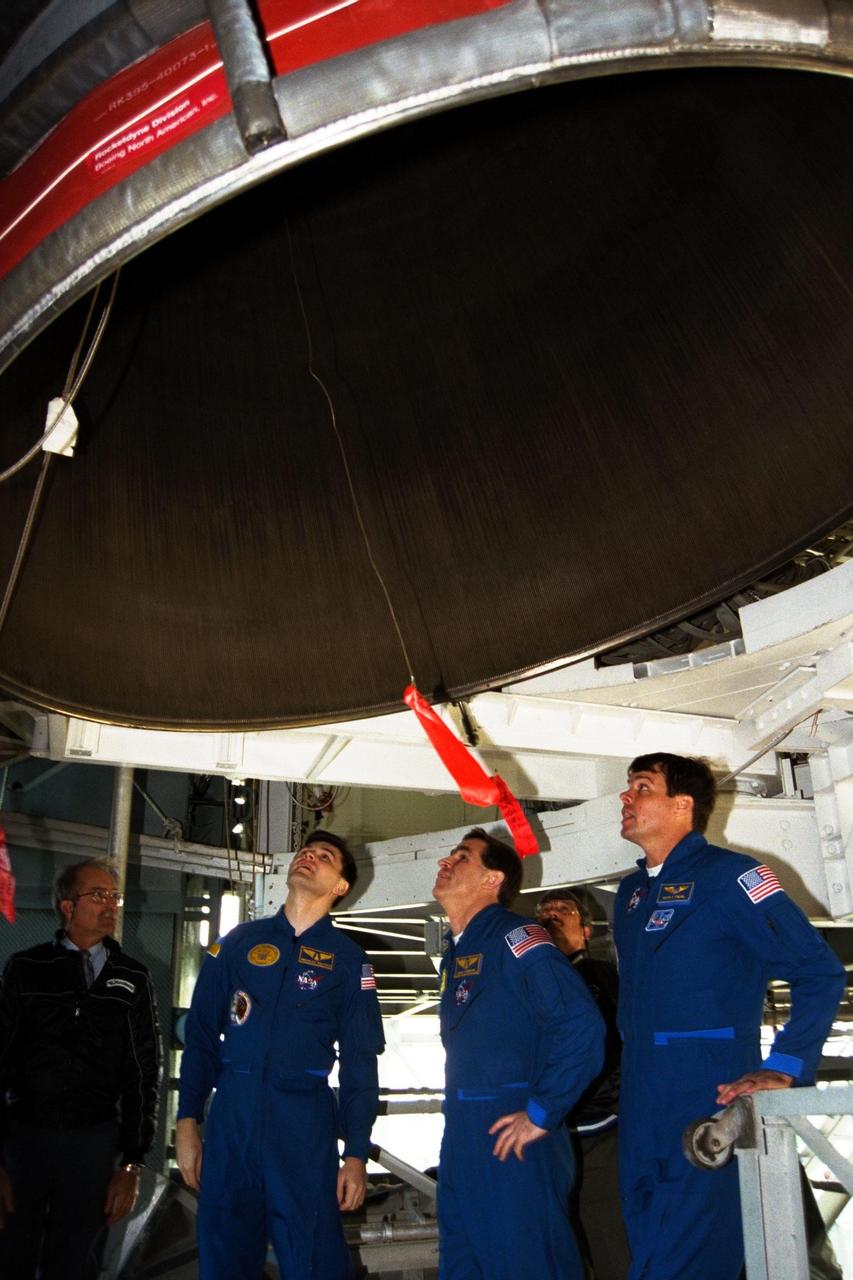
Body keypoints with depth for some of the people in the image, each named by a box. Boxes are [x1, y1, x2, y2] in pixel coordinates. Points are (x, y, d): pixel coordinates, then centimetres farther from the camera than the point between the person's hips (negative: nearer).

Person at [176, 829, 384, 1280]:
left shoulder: (348, 961, 3)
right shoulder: (239, 942, 8)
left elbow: (359, 1062, 3)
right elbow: (201, 1034, 8)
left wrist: (356, 1153, -1)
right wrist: (187, 1122, 2)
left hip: (306, 1123, -2)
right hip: (231, 1113, 2)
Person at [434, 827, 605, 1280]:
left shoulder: (516, 938, -14)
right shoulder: (455, 954, 14)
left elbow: (582, 1025, -23)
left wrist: (542, 1113, -20)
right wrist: (459, 1113, 15)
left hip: (514, 1144, -9)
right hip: (460, 1141, 9)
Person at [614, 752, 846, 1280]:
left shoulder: (728, 876, -10)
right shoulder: (632, 892, 14)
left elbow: (821, 972, -12)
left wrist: (782, 1070, -18)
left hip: (709, 1099, -7)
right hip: (640, 1109, 8)